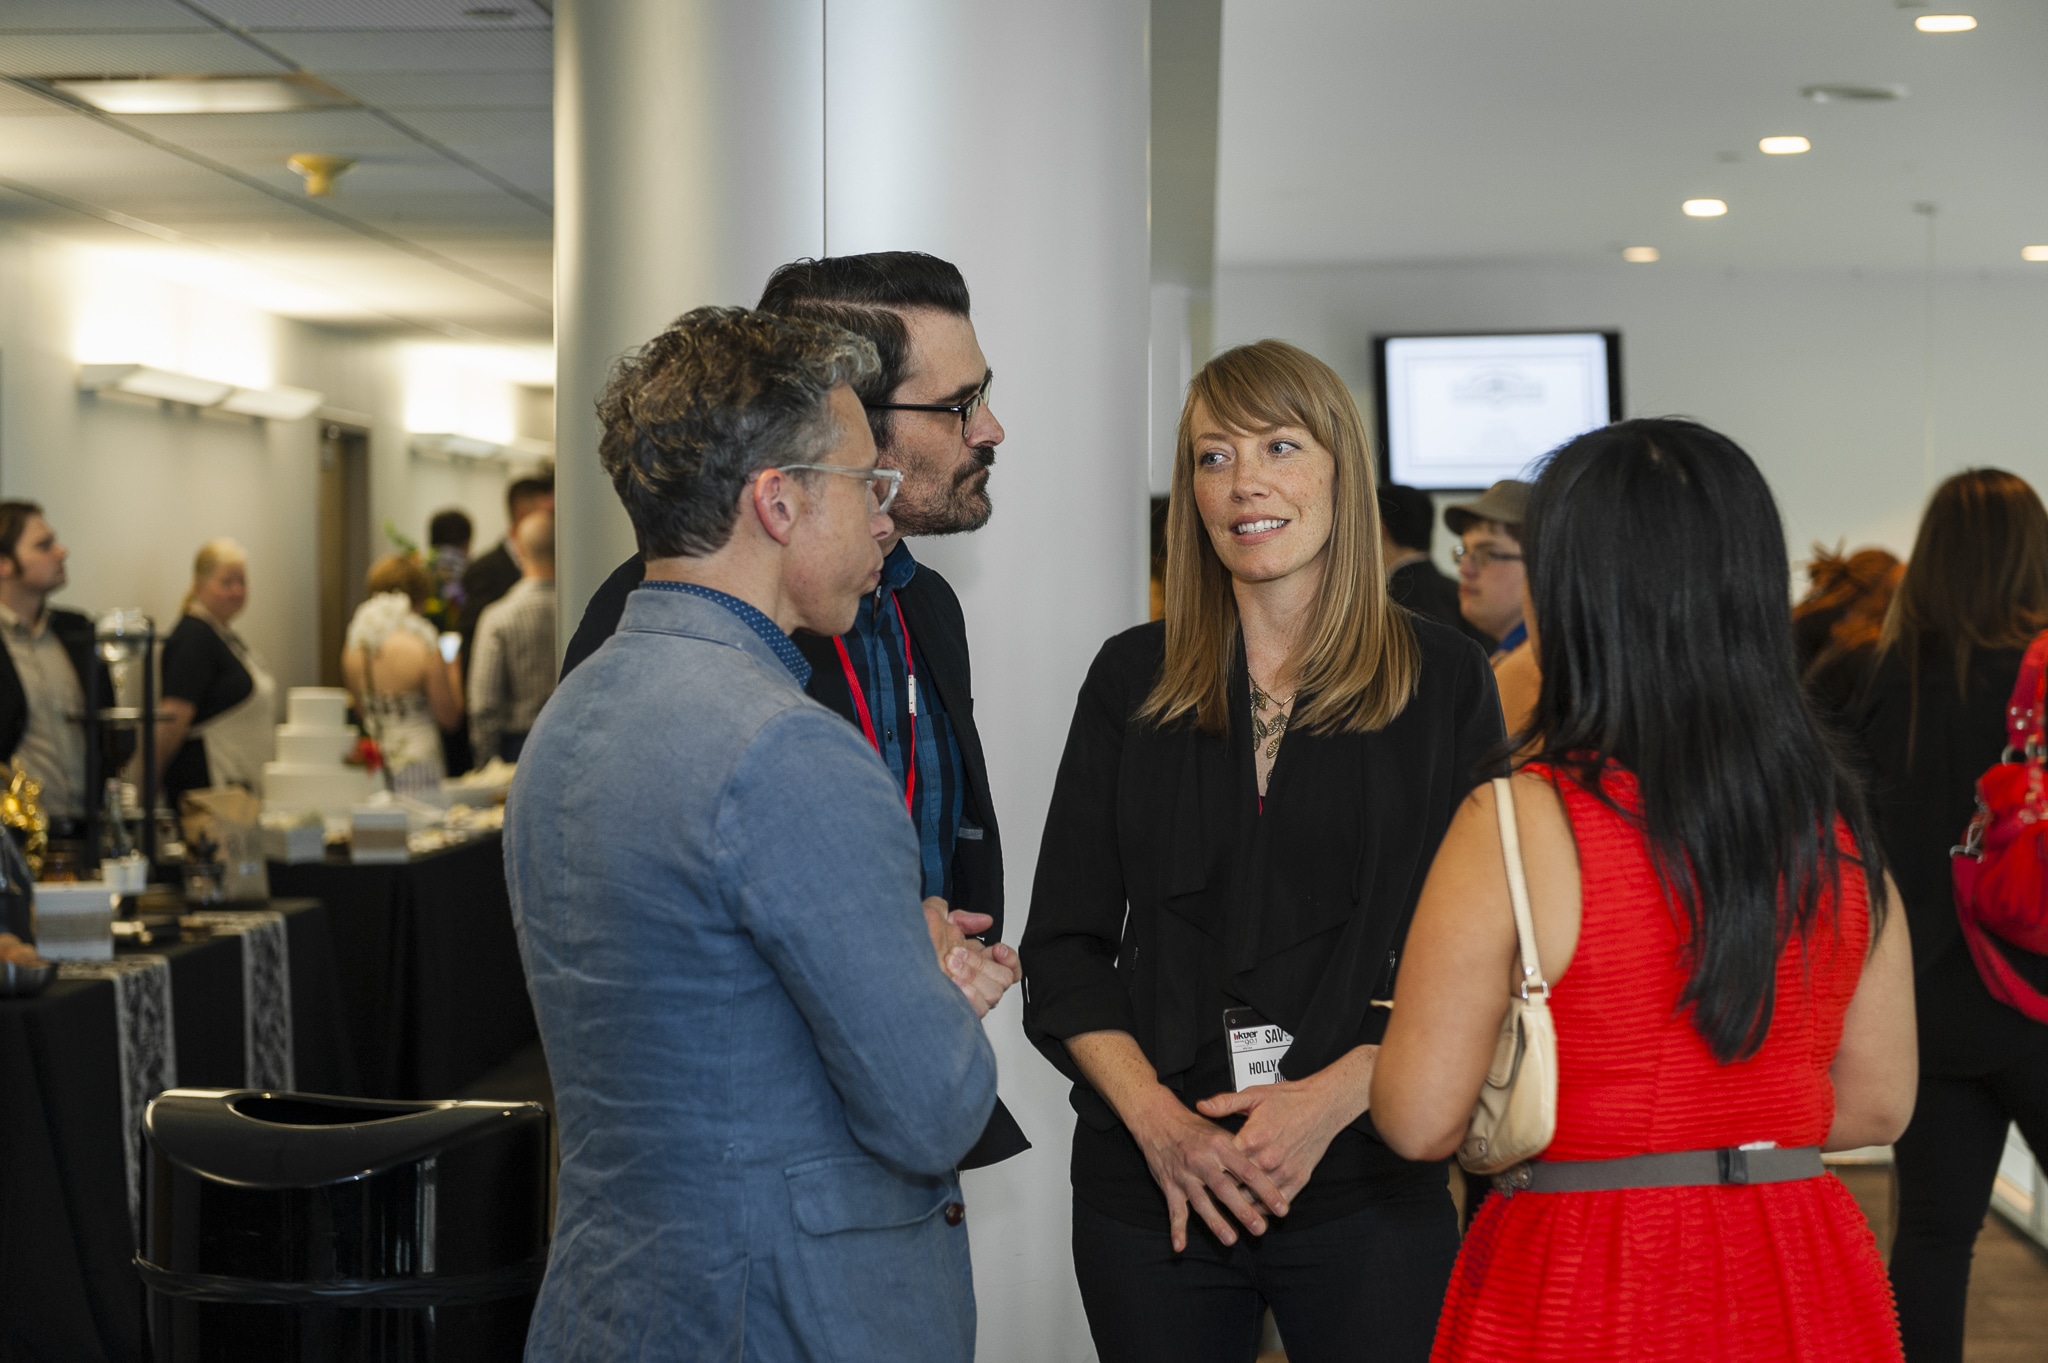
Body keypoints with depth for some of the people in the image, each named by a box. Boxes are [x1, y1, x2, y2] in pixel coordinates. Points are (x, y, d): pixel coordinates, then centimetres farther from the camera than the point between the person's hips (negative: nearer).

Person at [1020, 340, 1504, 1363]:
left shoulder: (1441, 681, 1)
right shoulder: (1133, 679, 7)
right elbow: (1064, 945, 6)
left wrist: (1335, 1097, -15)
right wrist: (1156, 1119, -8)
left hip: (1368, 1184, -2)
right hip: (1150, 1190, 2)